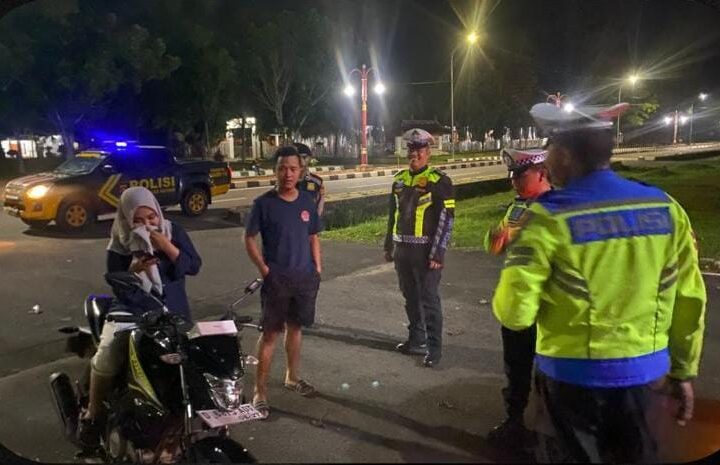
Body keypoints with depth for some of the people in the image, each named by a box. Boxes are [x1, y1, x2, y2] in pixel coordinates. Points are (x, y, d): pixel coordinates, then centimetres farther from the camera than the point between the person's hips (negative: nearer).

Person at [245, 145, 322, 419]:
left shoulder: (307, 202, 4)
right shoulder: (263, 203, -8)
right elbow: (249, 239, -4)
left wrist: (317, 268, 6)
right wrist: (264, 269, -11)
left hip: (305, 277, 4)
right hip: (276, 279, -4)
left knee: (295, 327, 17)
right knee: (270, 333, -2)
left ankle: (292, 377, 34)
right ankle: (260, 392, 6)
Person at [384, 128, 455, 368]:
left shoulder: (439, 181, -9)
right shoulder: (400, 180, 11)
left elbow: (447, 219, -12)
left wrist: (437, 253, -17)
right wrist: (388, 245, 17)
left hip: (425, 253, -6)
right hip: (403, 250, 7)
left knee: (429, 300, -1)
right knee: (410, 298, 16)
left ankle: (434, 348, 9)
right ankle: (416, 341, 30)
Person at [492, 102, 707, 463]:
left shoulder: (550, 218, -16)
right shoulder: (666, 208, -2)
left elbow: (514, 313, -18)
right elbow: (689, 301, 3)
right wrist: (683, 369, 14)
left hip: (574, 374, -4)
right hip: (644, 372, 4)